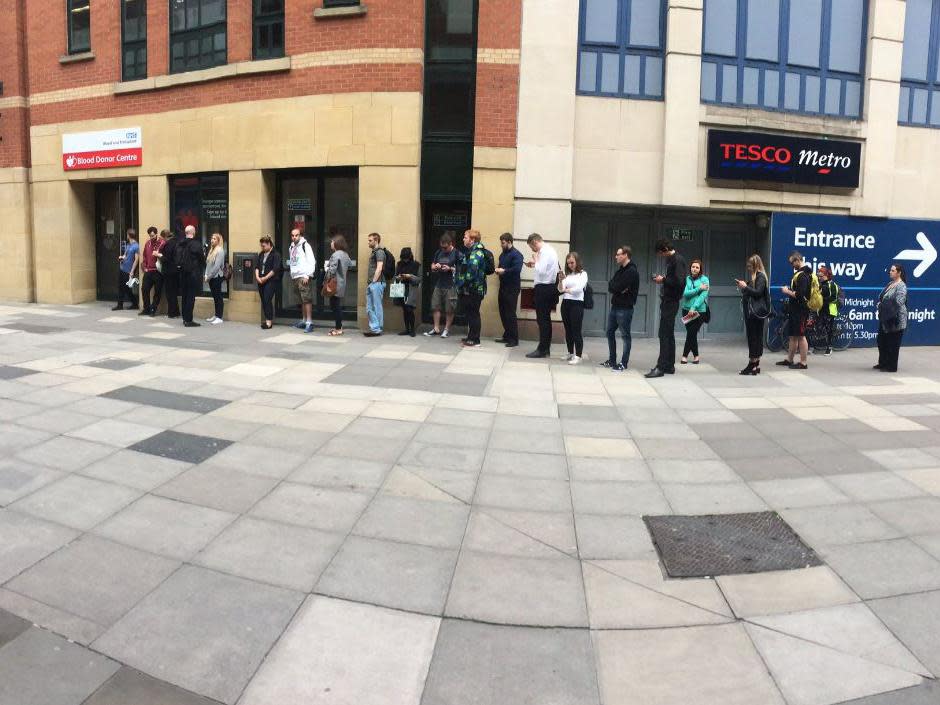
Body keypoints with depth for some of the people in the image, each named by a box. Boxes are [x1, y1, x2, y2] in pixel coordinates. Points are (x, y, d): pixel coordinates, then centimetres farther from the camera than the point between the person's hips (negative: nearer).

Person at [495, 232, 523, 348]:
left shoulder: (516, 254, -11)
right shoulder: (503, 254, 15)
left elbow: (517, 269, -25)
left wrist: (503, 271, -18)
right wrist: (498, 269, 3)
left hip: (512, 288, -8)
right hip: (503, 286, 8)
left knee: (510, 314, -7)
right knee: (503, 312, 11)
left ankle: (514, 339, -1)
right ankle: (507, 336, 21)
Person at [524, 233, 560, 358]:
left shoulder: (545, 252, -16)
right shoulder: (550, 249, 14)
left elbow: (541, 271, -22)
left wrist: (536, 260, -7)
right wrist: (534, 264, 11)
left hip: (544, 288, -10)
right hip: (550, 287, 10)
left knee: (542, 319, -6)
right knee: (546, 319, 14)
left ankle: (542, 350, -2)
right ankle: (546, 348, 21)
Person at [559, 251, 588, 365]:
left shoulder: (583, 274, -1)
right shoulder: (567, 275, 14)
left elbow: (579, 288, -14)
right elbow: (560, 289, 6)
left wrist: (566, 290, -2)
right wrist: (560, 280, -12)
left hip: (576, 303, -6)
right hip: (565, 303, 6)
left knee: (576, 331, -7)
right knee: (568, 330, 11)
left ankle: (578, 355, -5)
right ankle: (570, 353, 22)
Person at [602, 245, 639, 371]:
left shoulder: (631, 271, -13)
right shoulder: (620, 270, 16)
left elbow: (617, 288, -21)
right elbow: (610, 286, 7)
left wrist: (613, 287, 0)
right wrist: (618, 289, -11)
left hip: (625, 308, -9)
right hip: (615, 306, 10)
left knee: (625, 335, -2)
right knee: (610, 333, 14)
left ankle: (624, 363, 3)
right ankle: (612, 361, 23)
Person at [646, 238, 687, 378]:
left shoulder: (678, 260, -13)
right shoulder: (670, 259, 15)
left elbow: (679, 281, -22)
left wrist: (663, 280, -12)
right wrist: (663, 278, 3)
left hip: (671, 302, -10)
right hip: (667, 300, 10)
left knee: (664, 334, -10)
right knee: (668, 334, 13)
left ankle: (661, 367, -8)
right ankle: (669, 365, 19)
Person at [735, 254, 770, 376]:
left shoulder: (760, 276, -9)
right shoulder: (752, 276, 19)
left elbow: (758, 292, -18)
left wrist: (745, 287, -14)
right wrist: (743, 287, 5)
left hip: (757, 311, -9)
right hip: (750, 311, 9)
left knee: (754, 337, -9)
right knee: (756, 337, 10)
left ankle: (752, 364, -8)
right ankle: (756, 365, 13)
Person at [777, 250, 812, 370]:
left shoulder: (803, 275, -17)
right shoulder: (799, 272, 14)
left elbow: (799, 295, -24)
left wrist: (787, 291, -12)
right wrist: (789, 290, 7)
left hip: (801, 310, -10)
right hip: (795, 309, 10)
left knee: (800, 336, -4)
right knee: (792, 335, 16)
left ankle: (803, 363, 2)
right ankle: (789, 360, 24)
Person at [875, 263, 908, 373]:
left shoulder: (901, 286, -14)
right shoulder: (890, 284, 12)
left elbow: (899, 302, -23)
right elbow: (881, 297, 22)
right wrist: (879, 304, 5)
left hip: (894, 320, -9)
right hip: (884, 319, 9)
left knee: (893, 344, 1)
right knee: (882, 341, 16)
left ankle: (892, 367, 10)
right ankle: (882, 363, 29)